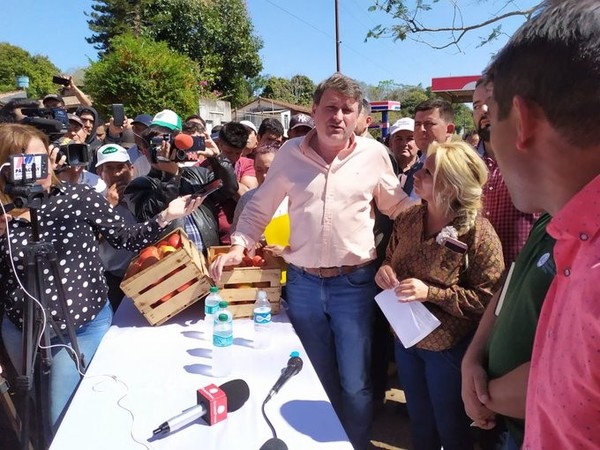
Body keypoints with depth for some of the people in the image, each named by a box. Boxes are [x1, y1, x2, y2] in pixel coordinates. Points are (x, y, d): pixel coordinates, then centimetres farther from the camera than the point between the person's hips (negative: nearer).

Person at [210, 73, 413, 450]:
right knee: (315, 380, 19)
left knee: (354, 383, 9)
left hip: (355, 282, -1)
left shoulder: (374, 154, -3)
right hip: (303, 282, 2)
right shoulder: (289, 153, -1)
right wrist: (239, 246, -5)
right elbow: (259, 208, 7)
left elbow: (398, 207, 10)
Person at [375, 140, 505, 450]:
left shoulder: (478, 233, -23)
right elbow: (390, 259, 10)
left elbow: (488, 299, -20)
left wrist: (431, 293, -28)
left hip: (448, 348, -5)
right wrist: (384, 270, -13)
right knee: (419, 421, 26)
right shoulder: (407, 219, -5)